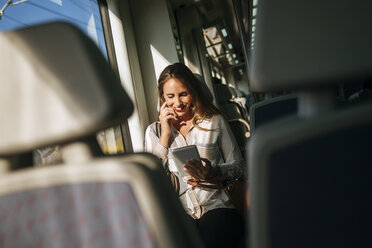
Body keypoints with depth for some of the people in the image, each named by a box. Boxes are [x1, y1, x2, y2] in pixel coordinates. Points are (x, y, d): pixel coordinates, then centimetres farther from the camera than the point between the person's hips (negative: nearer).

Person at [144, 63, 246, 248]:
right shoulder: (154, 131, 16)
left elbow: (238, 166, 9)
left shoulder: (214, 122, 12)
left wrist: (212, 173, -12)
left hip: (217, 207, 0)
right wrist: (166, 133, 0)